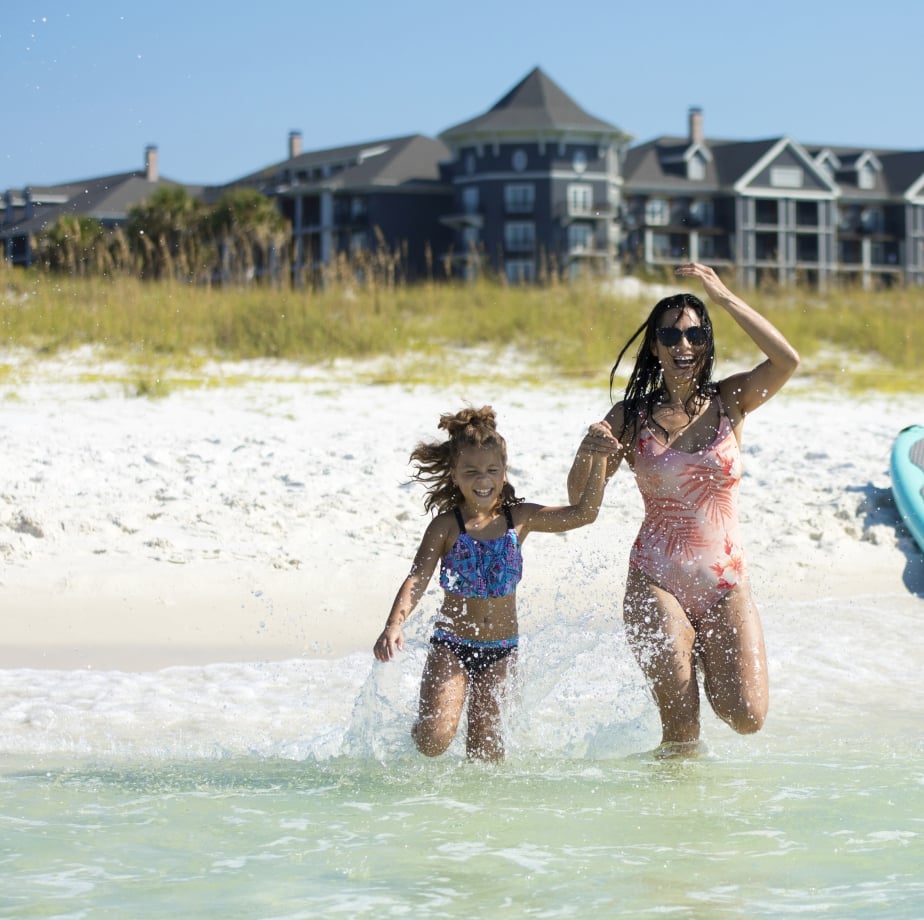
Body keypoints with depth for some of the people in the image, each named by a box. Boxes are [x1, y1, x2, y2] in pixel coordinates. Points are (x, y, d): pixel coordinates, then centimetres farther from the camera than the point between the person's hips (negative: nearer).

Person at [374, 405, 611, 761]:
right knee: (434, 741, -17)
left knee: (485, 752, 2)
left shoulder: (520, 518, 1)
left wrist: (598, 459, -8)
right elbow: (417, 580, -16)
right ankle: (421, 725, 18)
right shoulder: (447, 526, -8)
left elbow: (583, 513, 3)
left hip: (501, 650, 3)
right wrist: (393, 626, -32)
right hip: (451, 647, -3)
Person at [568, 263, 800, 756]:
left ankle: (700, 657, 22)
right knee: (682, 724, -13)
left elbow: (787, 360, -15)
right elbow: (580, 494, 0)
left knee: (747, 717, -9)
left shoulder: (729, 401, 3)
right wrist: (587, 453, -22)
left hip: (726, 584, 1)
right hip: (656, 582, -1)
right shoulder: (631, 415, 3)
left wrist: (723, 297, -16)